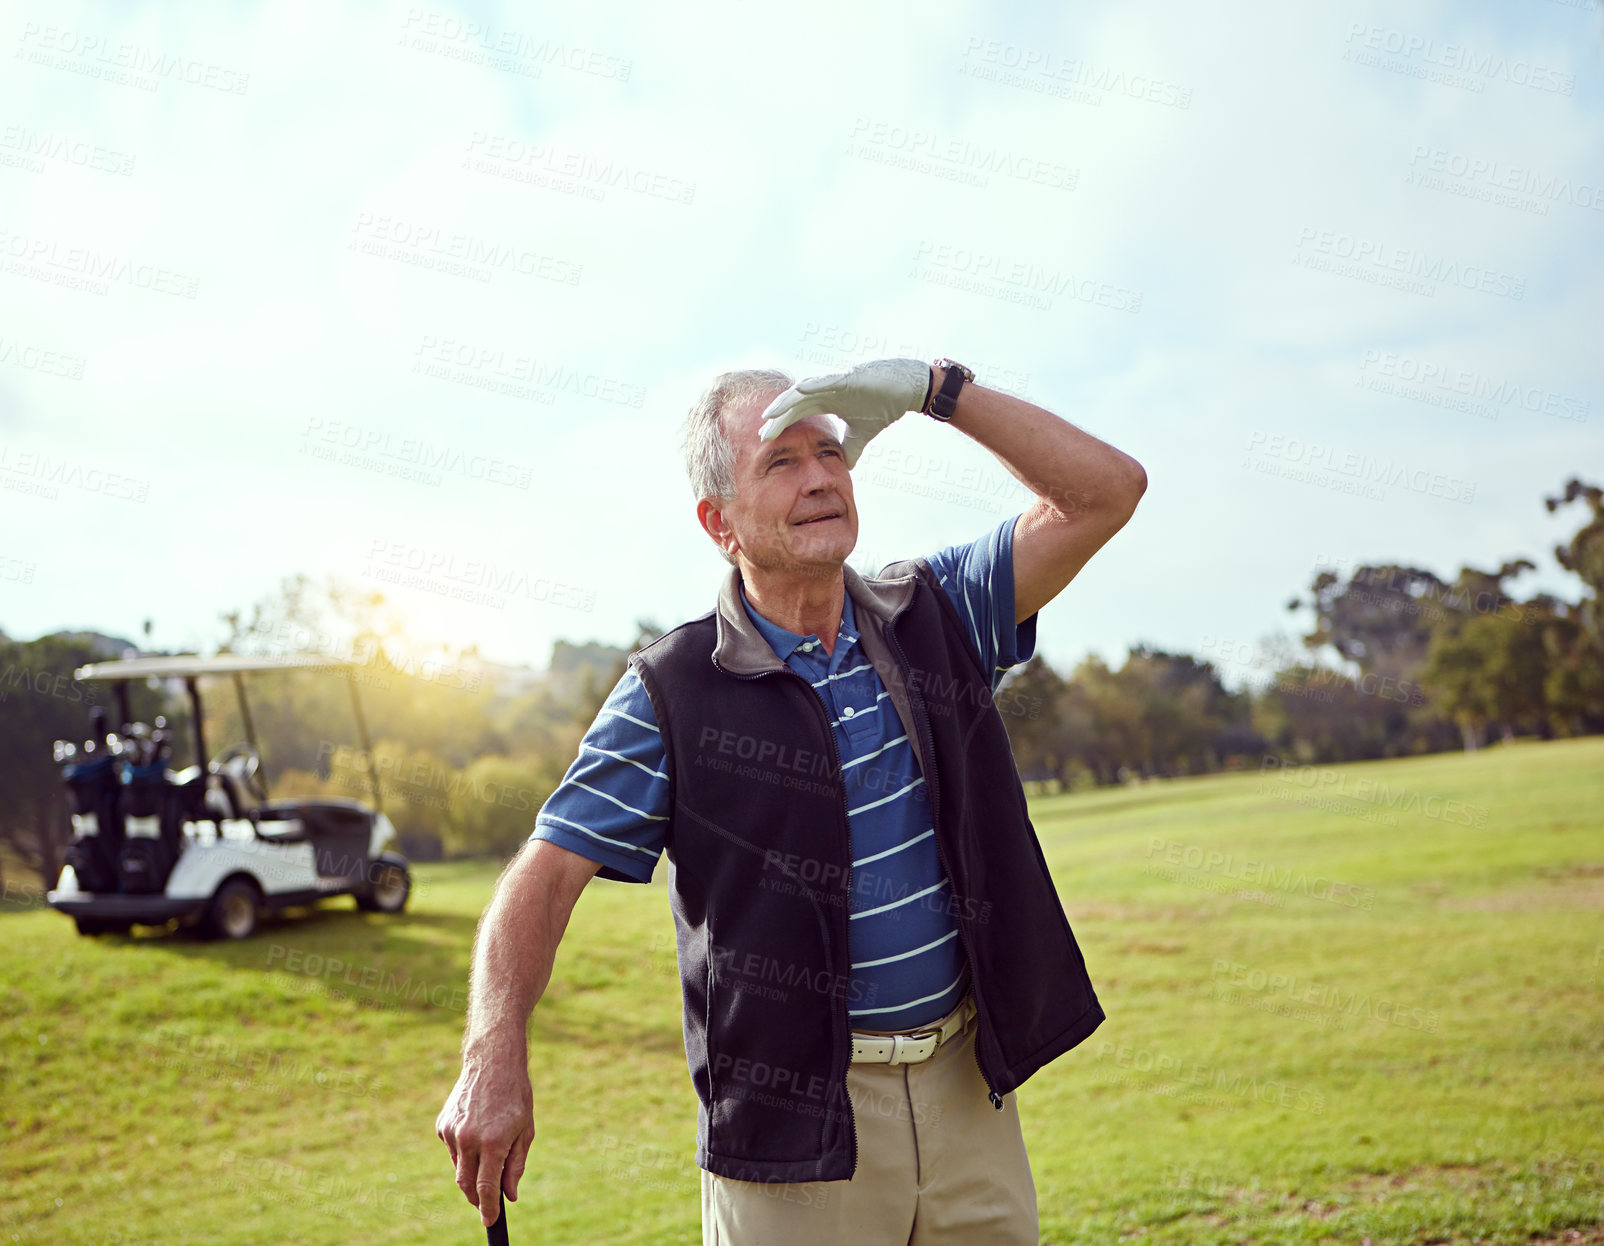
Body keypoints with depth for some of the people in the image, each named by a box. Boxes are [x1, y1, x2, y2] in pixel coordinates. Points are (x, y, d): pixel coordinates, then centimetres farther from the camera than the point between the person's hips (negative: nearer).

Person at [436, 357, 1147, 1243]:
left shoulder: (932, 620, 4)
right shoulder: (672, 696, -7)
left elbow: (1106, 491, -1)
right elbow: (545, 878, -10)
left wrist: (936, 389, -10)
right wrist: (494, 1060, -26)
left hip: (968, 1094, 4)